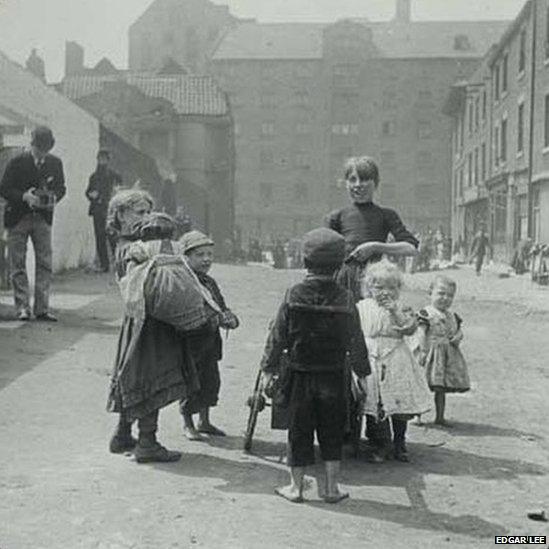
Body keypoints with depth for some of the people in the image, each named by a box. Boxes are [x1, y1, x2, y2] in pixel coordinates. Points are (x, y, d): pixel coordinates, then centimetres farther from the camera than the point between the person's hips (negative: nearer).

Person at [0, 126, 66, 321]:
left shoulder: (55, 163, 3)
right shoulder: (17, 162, -6)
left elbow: (61, 187, 13)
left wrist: (54, 198, -9)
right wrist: (24, 197, -21)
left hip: (43, 218, 2)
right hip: (18, 219, -2)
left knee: (45, 264, -2)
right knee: (18, 264, 0)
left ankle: (42, 308, 3)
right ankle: (22, 307, 6)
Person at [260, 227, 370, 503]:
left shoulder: (293, 296, -9)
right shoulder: (345, 299, -8)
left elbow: (277, 336, -3)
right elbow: (355, 341, -1)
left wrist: (269, 368, 8)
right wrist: (362, 370, 13)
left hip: (301, 375, 0)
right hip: (333, 377, 0)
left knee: (299, 431, 10)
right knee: (332, 433, 12)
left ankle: (296, 486, 19)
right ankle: (331, 487, 18)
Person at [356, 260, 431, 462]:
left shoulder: (400, 308, 5)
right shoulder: (362, 308, 5)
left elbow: (411, 328, -8)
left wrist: (395, 312, -17)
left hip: (397, 363, 0)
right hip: (371, 362, 0)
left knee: (400, 404, 4)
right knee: (377, 406, 2)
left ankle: (399, 443, 21)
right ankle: (382, 444, 17)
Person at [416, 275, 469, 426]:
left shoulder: (453, 317, 12)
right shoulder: (426, 313, -7)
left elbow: (459, 331, 19)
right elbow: (421, 333, -12)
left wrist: (458, 337, -5)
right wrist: (423, 350, -20)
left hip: (448, 355, 6)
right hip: (432, 354, -6)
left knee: (442, 389, 12)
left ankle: (440, 416, 20)